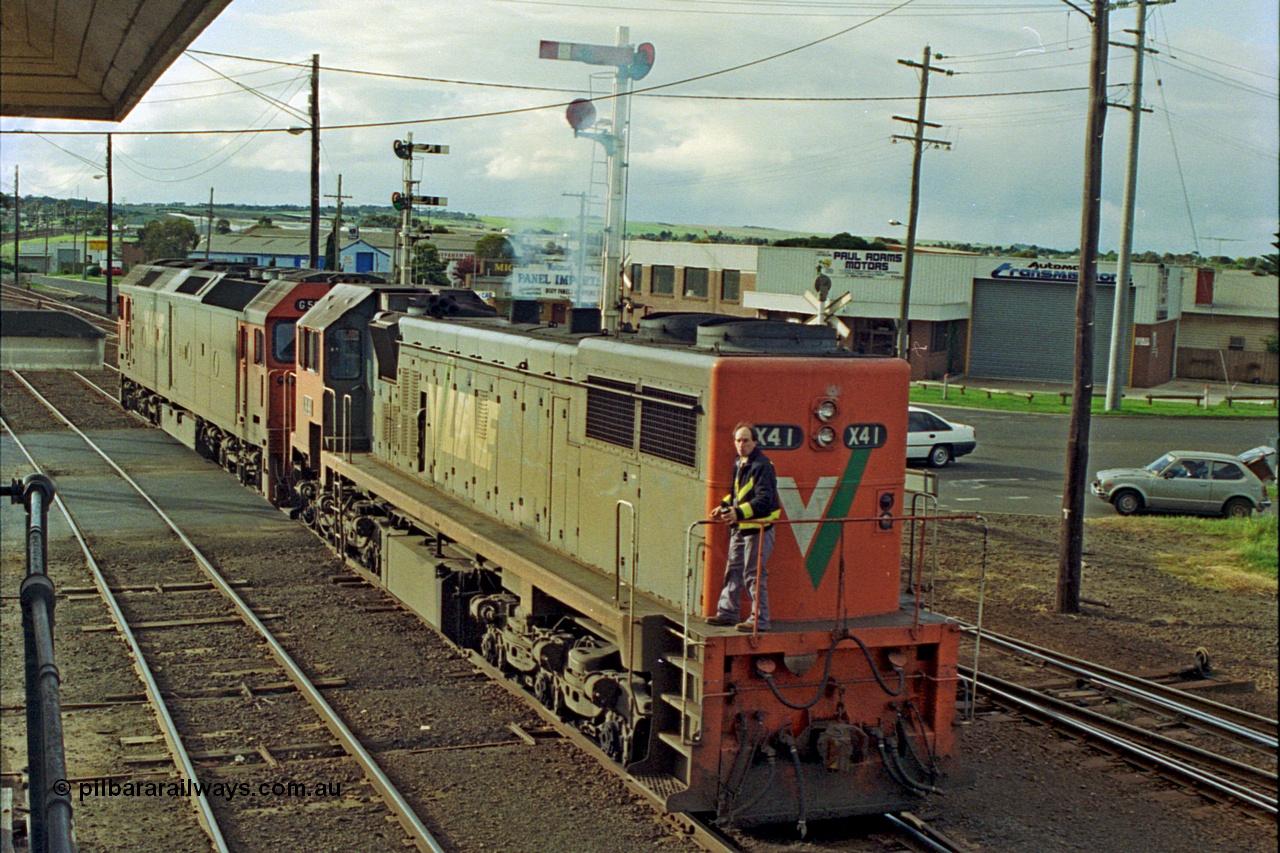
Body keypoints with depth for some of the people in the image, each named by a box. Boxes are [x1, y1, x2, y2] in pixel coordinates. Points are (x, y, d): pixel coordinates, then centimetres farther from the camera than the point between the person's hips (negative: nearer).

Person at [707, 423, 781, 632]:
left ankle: (759, 620, 2)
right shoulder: (739, 463, 12)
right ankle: (727, 613, 26)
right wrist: (724, 506, 9)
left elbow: (764, 500, -25)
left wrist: (739, 513, -33)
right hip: (740, 528, 9)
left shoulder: (761, 466, -17)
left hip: (758, 529, -9)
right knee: (733, 570, 15)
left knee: (754, 575, -5)